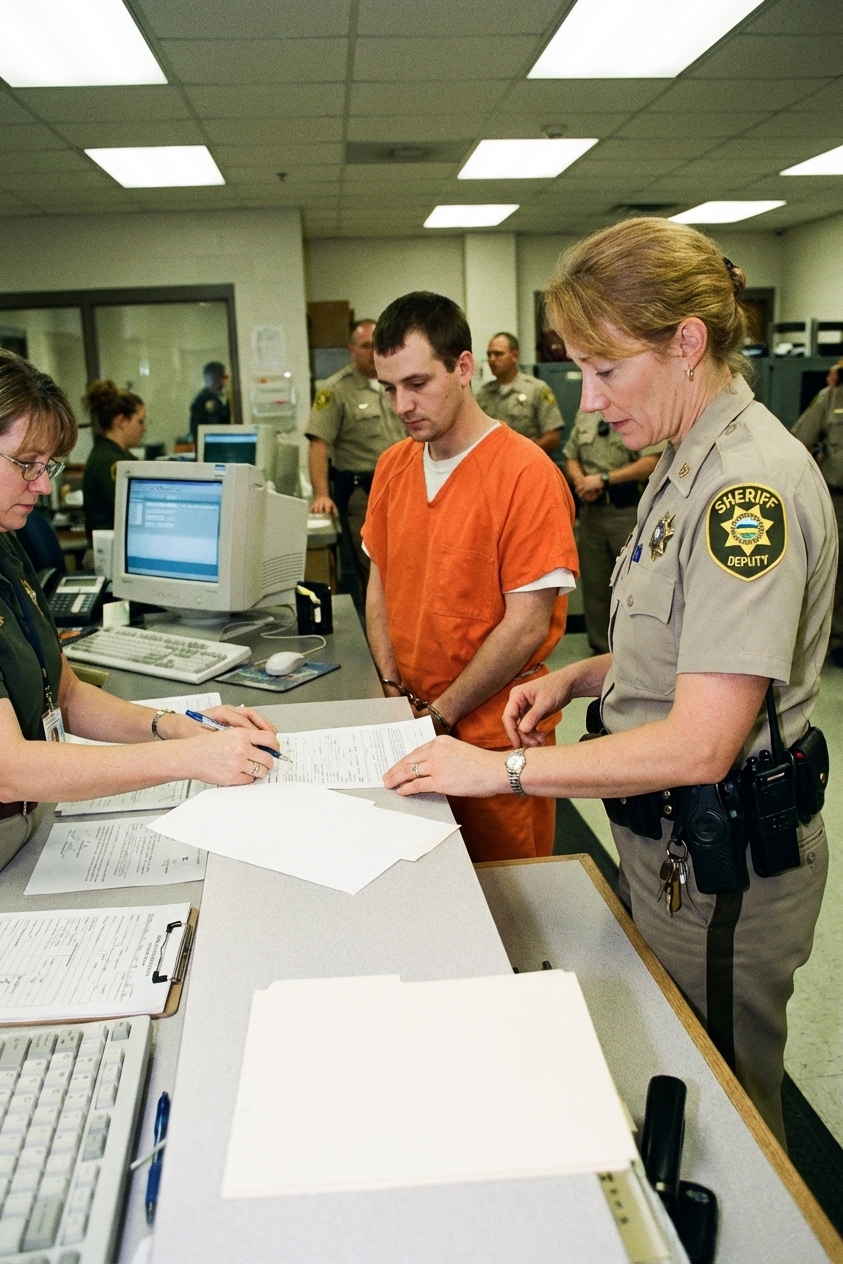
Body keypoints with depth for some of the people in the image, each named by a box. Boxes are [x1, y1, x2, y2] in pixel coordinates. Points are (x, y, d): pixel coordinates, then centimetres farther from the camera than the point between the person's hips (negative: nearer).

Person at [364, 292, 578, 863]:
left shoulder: (526, 473, -16)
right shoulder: (393, 466, 4)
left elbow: (526, 627, -17)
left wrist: (441, 713, -14)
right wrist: (392, 687, -1)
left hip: (493, 729, -5)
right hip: (414, 728, 6)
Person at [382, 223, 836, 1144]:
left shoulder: (750, 487, -25)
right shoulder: (690, 463, 6)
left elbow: (700, 744, -28)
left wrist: (502, 769, -22)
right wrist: (579, 677, 3)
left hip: (719, 861, -9)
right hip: (665, 837, 9)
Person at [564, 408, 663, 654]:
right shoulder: (585, 411, 15)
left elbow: (652, 461, -15)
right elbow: (571, 456, 19)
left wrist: (603, 479, -15)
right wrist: (580, 481, -2)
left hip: (629, 510, -6)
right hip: (591, 510, 6)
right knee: (594, 583, 11)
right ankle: (601, 649, 23)